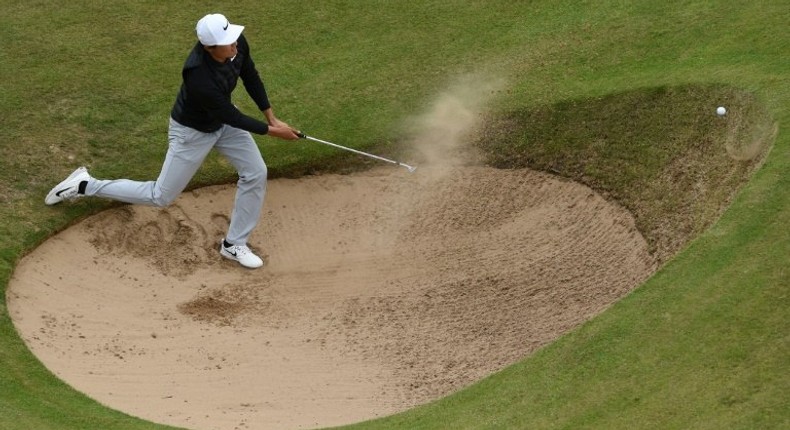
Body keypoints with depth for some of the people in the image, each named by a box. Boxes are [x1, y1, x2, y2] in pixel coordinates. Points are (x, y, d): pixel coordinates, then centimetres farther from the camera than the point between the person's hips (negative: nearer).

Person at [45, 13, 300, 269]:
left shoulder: (237, 43, -23)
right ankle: (84, 186, 17)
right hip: (192, 131, -7)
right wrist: (271, 131, -19)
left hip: (223, 120, 7)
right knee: (160, 197, 4)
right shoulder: (199, 78, -43)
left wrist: (271, 116, -1)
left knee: (256, 173, -2)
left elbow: (251, 77, -1)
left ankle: (233, 245, 13)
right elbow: (231, 116, -29)